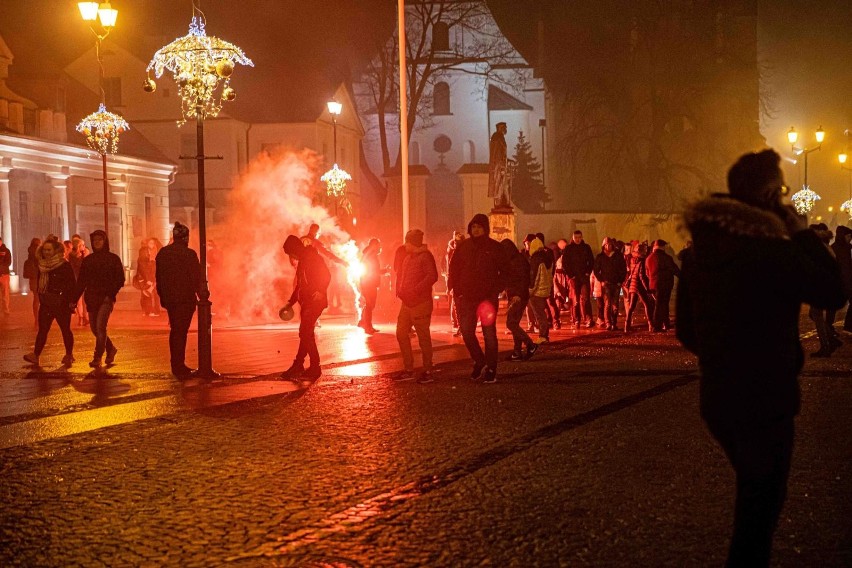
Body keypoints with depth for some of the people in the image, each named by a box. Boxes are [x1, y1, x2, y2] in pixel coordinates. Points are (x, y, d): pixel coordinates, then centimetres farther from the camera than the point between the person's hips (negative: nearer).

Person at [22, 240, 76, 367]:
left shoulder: (64, 265, -10)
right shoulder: (42, 265, 9)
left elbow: (72, 284, -11)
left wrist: (72, 301, -16)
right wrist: (37, 290, 9)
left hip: (62, 303, -6)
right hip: (46, 303, 6)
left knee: (65, 329, 4)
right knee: (42, 329, 2)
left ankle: (69, 355, 15)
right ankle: (36, 355, 0)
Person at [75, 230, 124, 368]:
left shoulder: (113, 259, 1)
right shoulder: (87, 260, 11)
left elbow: (120, 279, -1)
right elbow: (81, 282, 12)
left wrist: (111, 294, -14)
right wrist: (74, 300, 4)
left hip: (106, 298, -5)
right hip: (91, 298, 5)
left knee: (100, 327, -16)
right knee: (95, 328, 8)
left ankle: (97, 358, -13)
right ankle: (110, 349, 29)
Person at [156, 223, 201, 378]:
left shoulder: (162, 253, 7)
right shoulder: (189, 254, -12)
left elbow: (158, 277, 13)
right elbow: (196, 278, -11)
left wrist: (162, 297, 20)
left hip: (169, 299, 6)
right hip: (185, 299, -6)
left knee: (175, 330, 16)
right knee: (181, 331, -4)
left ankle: (176, 365, 22)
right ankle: (179, 366, -3)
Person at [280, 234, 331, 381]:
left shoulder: (313, 257, -9)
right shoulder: (302, 261, 20)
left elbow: (326, 276, -20)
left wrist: (320, 291, -31)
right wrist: (290, 302, 23)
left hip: (315, 301, -9)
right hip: (306, 301, 9)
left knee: (305, 333, -13)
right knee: (305, 333, 11)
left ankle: (315, 368, -10)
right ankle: (298, 366, 16)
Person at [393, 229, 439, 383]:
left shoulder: (425, 256, -11)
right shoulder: (407, 257, 17)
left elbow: (432, 276, -22)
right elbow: (400, 274, 29)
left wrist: (415, 290, -26)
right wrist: (400, 291, 11)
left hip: (420, 303, -9)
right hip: (406, 303, 9)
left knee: (423, 337, -4)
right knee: (401, 334, 10)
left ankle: (427, 372, 4)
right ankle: (408, 370, 18)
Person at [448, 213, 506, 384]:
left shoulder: (495, 247, -1)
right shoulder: (463, 246, 6)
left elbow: (504, 272, 0)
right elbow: (454, 269, 11)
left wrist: (495, 294, -9)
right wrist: (457, 291, 1)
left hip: (488, 297, -3)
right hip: (467, 297, 3)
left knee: (489, 333, 0)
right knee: (466, 331, -1)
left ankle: (491, 369, 8)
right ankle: (479, 362, 20)